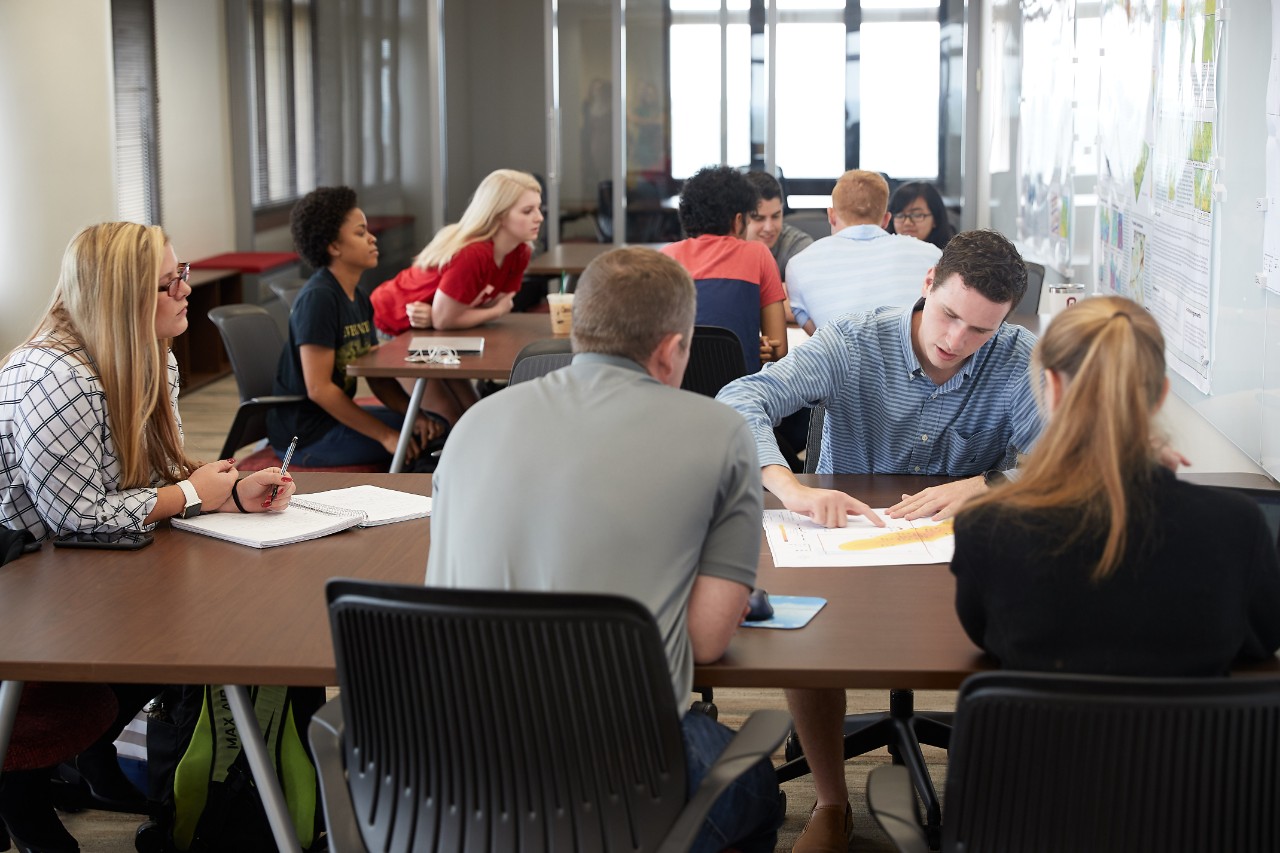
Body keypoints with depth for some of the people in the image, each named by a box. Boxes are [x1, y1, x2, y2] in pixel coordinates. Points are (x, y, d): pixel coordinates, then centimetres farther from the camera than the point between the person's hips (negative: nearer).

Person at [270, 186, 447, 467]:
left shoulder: (359, 299, 10)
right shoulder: (318, 298, -19)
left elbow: (378, 377, 9)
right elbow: (318, 388, -23)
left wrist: (415, 414, -10)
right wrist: (386, 435, -22)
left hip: (334, 416, 9)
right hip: (305, 433, -9)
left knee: (433, 426, 6)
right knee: (431, 439, -13)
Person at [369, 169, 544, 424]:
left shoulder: (520, 253, -12)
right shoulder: (472, 255, -36)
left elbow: (490, 304, -8)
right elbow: (445, 320, -29)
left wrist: (435, 315, -24)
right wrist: (497, 311, -17)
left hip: (426, 325, 8)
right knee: (449, 421, -12)